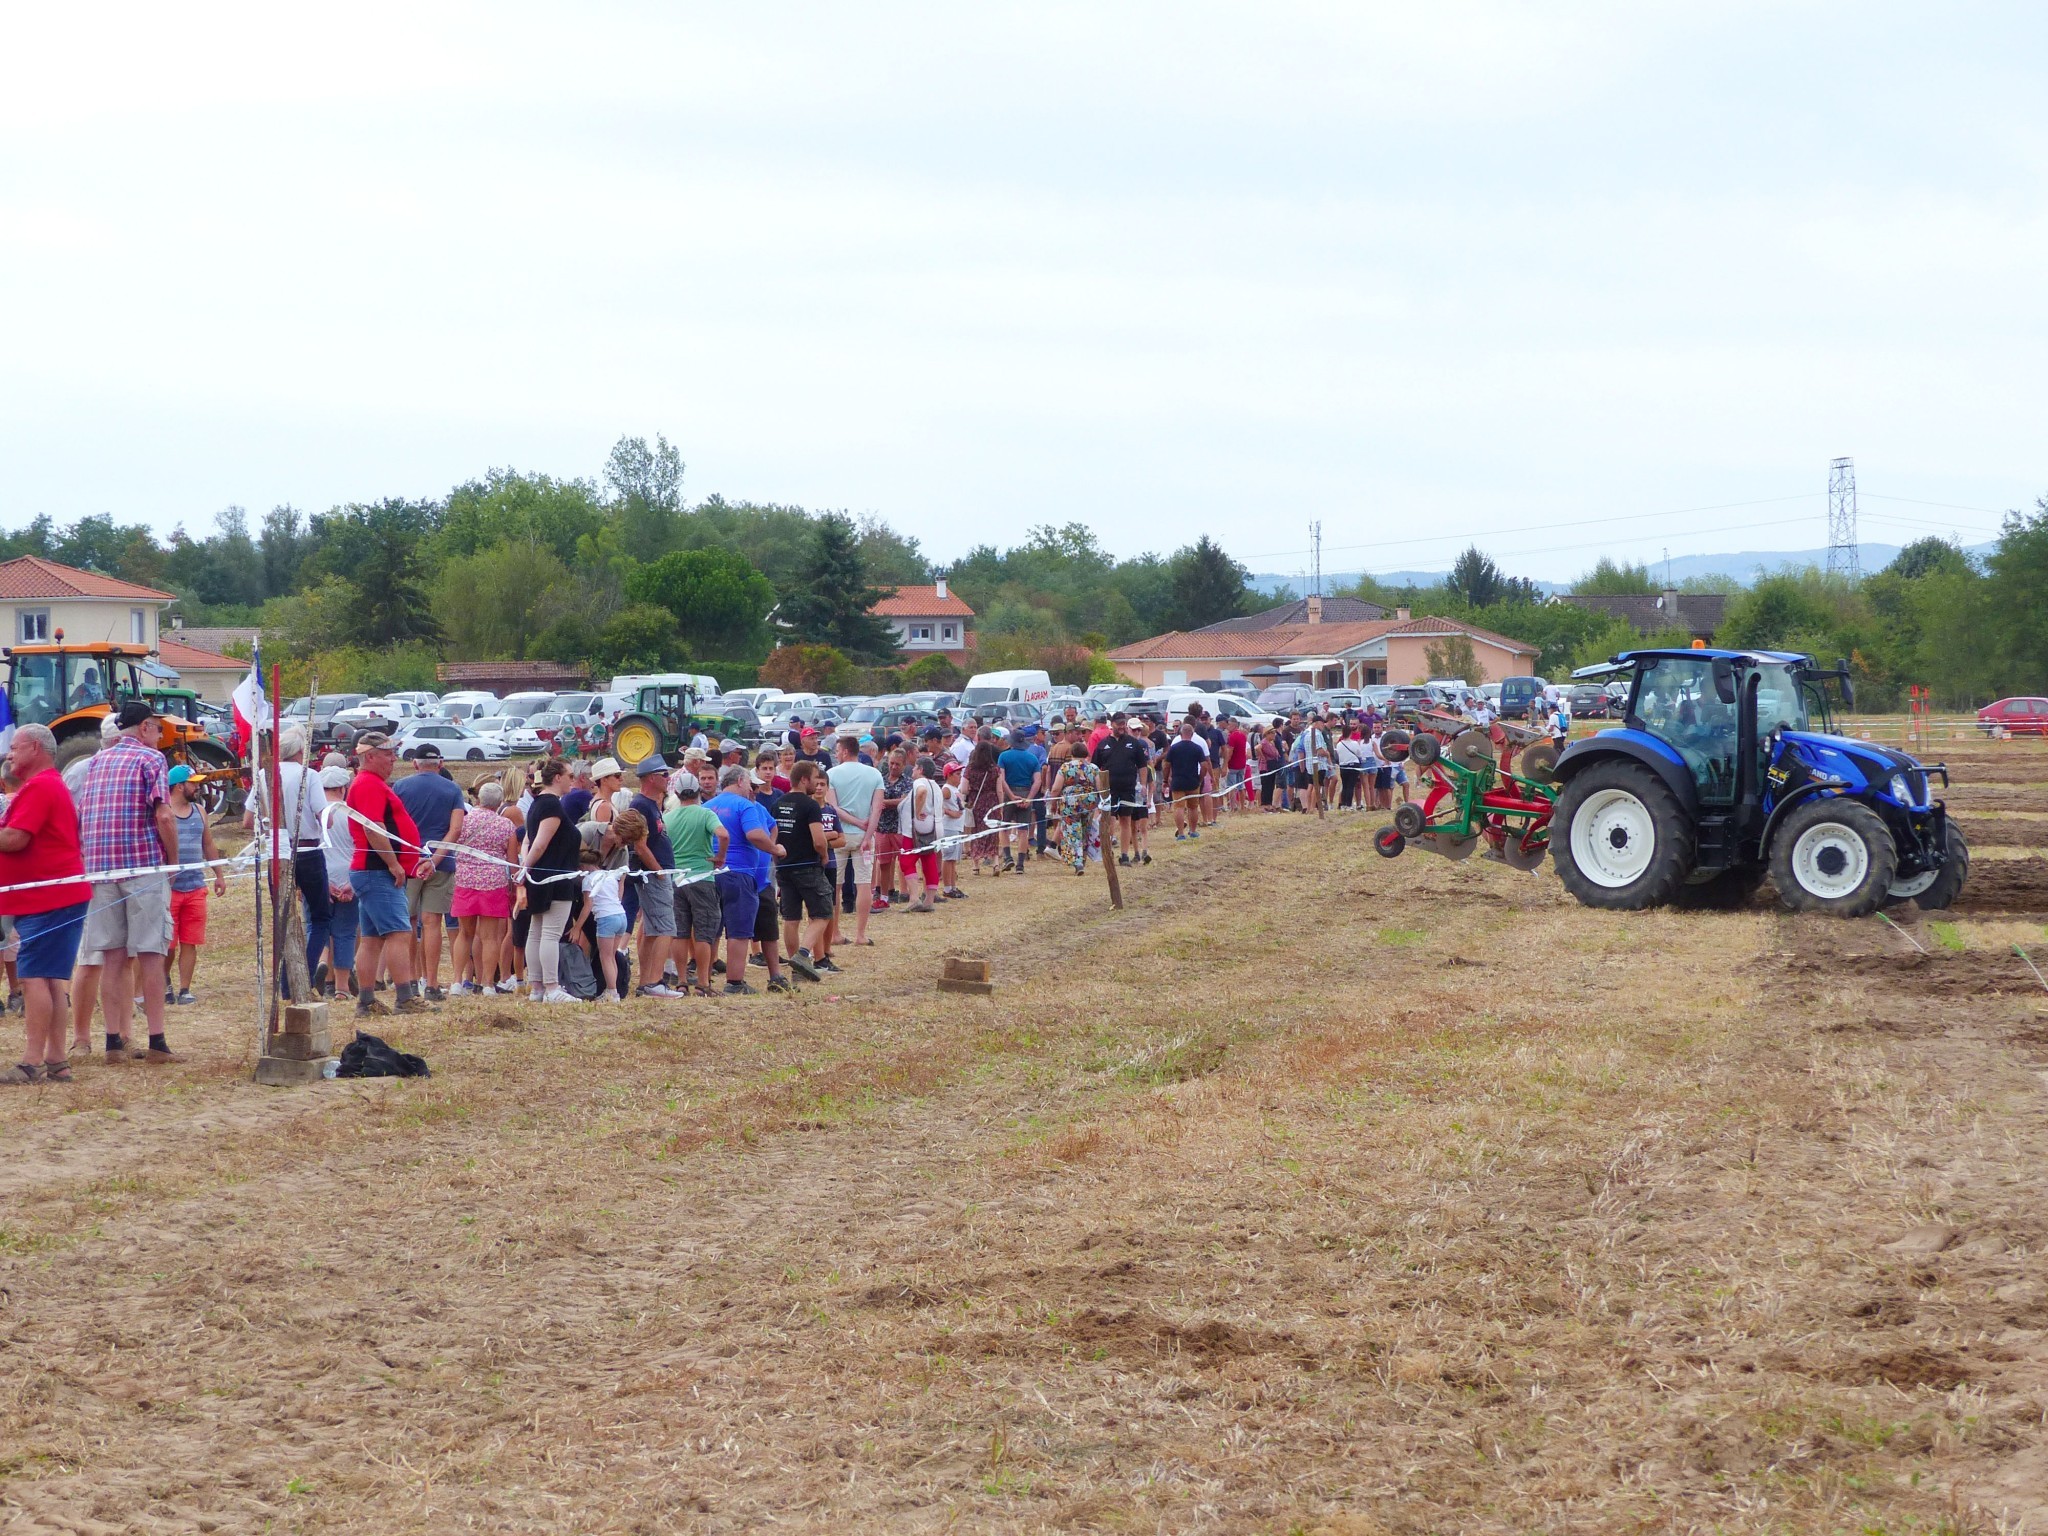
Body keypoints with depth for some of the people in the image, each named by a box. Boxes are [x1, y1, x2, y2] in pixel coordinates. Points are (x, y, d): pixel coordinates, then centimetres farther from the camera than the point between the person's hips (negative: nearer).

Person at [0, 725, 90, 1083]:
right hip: (56, 897, 11)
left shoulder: (38, 788, -12)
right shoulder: (51, 785, 22)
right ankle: (55, 1061, 12)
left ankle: (33, 1062, -15)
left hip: (47, 900, -11)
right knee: (48, 980, 10)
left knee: (34, 977, -12)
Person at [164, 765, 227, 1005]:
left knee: (190, 943, 3)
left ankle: (185, 990, 8)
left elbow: (208, 845, 23)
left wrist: (219, 875, 23)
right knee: (167, 942, -1)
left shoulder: (199, 811, 14)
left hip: (195, 888, 5)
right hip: (168, 888, -5)